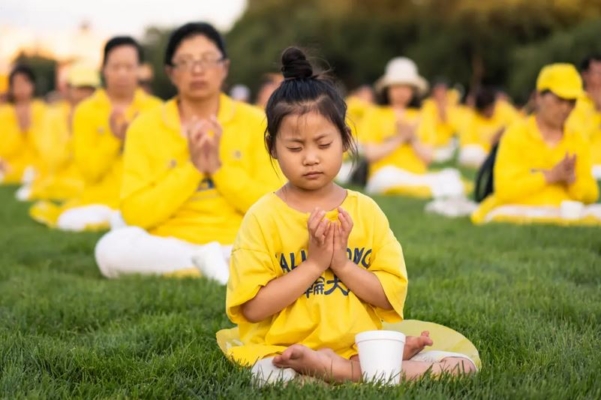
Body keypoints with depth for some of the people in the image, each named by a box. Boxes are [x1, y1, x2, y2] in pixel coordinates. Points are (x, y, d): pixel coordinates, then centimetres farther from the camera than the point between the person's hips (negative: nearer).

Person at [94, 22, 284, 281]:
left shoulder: (255, 122, 6)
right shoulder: (145, 127, 4)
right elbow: (135, 214, -5)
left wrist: (218, 168, -11)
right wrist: (192, 168, -13)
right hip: (168, 249, 1)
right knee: (112, 247, -32)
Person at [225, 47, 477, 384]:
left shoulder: (366, 211, 6)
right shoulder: (264, 217, -3)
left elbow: (393, 295, 2)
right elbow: (252, 307, -9)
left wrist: (342, 264, -12)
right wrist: (314, 263, -14)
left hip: (361, 348, 3)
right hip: (282, 352, -3)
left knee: (462, 366, -15)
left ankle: (354, 369, -20)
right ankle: (369, 371, -23)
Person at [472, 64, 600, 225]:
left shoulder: (578, 140, 16)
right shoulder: (516, 134, 2)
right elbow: (504, 191, -10)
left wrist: (571, 179, -8)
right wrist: (551, 176, -14)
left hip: (564, 216, 1)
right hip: (519, 213, -1)